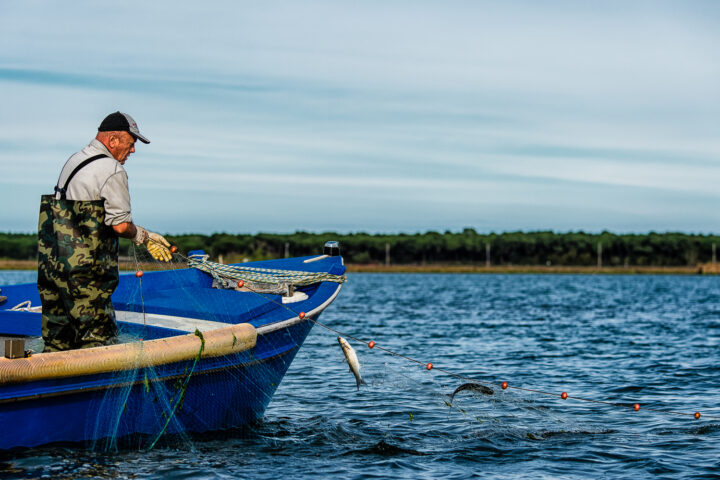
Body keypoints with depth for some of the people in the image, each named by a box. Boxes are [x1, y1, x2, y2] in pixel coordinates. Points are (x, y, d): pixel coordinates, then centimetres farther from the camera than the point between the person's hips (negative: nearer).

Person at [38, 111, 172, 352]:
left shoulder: (74, 161, 16)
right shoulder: (112, 171, -12)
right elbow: (121, 225, -15)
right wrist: (143, 237, 7)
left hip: (51, 260, 9)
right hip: (85, 268, -9)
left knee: (57, 338, 12)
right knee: (98, 336, -5)